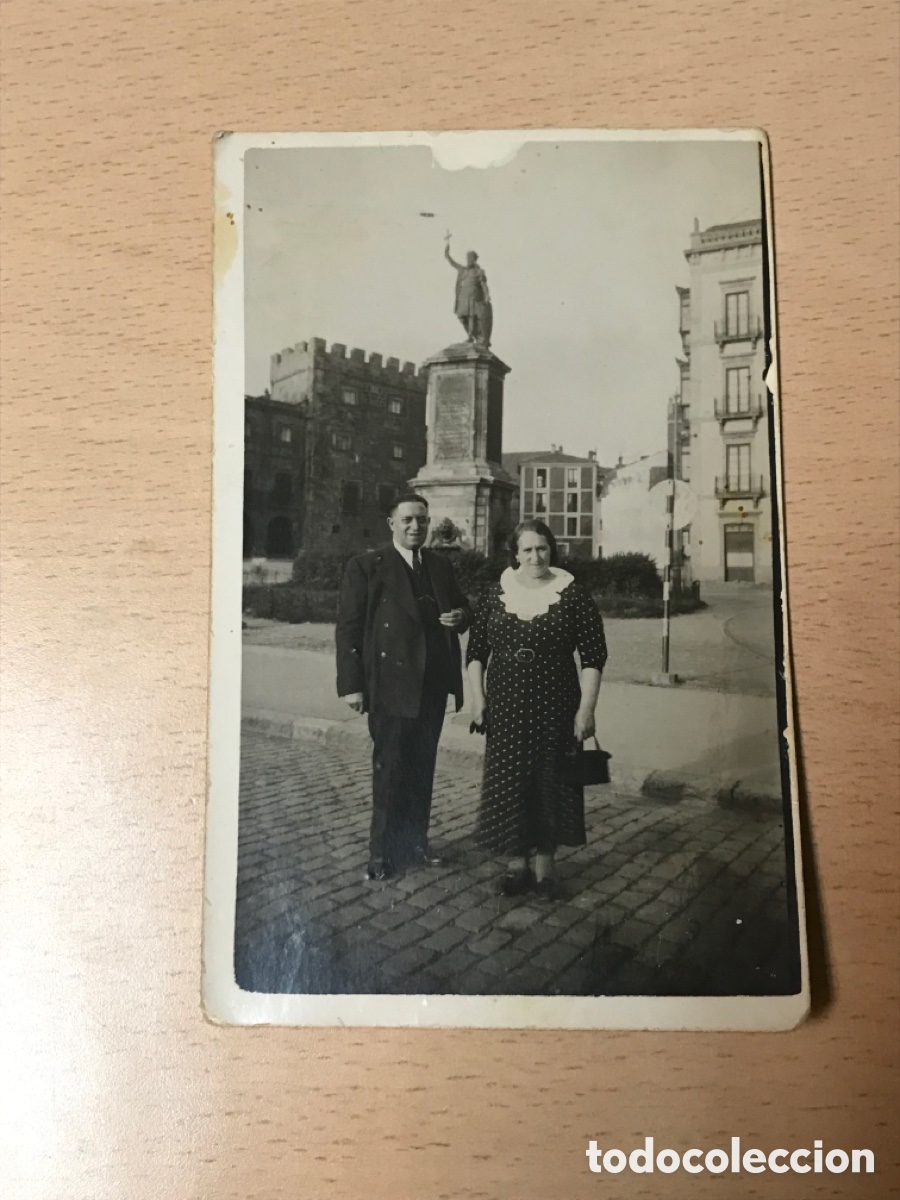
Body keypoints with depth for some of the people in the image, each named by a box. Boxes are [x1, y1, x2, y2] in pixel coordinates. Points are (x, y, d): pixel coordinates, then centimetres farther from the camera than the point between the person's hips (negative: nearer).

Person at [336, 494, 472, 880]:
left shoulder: (441, 566, 12)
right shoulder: (366, 566, -5)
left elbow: (461, 607, 22)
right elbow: (348, 628, -8)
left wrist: (460, 616, -4)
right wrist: (352, 684, -14)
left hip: (433, 685, 5)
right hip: (390, 684, -5)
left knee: (422, 767, 14)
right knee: (390, 768, 1)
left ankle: (415, 842, 28)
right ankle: (383, 851, 14)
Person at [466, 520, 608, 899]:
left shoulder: (572, 595, -5)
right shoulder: (495, 595, 2)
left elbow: (593, 657, -5)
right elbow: (476, 650, 8)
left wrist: (586, 709, -9)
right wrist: (478, 697, 0)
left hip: (555, 708, -2)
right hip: (506, 708, 2)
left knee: (549, 783, 7)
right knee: (508, 783, 6)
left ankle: (545, 864, 22)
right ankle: (517, 863, 21)